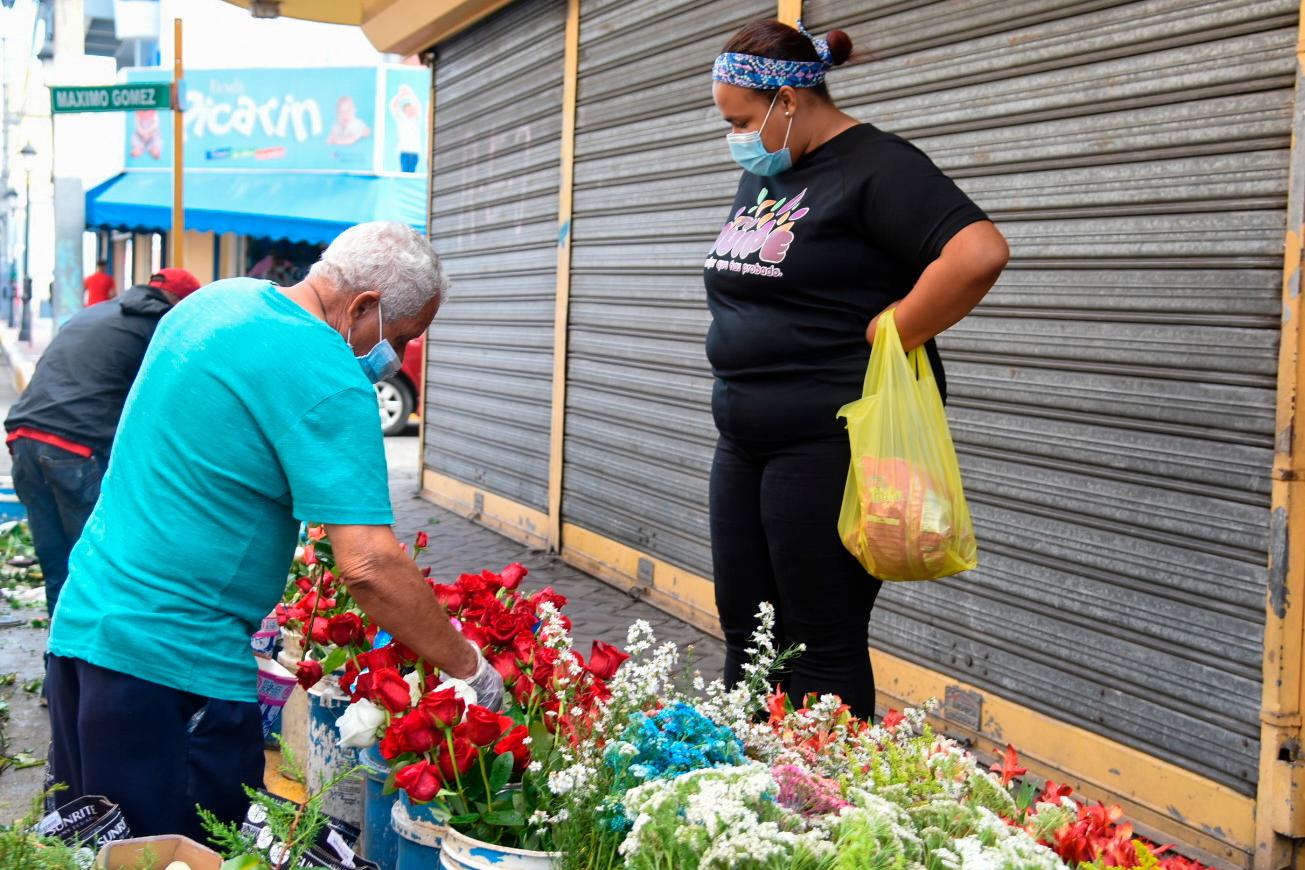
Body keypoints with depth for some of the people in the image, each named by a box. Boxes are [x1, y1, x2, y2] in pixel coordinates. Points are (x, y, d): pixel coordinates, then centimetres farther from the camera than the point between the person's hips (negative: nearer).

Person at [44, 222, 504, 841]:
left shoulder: (215, 300, 9)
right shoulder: (327, 380, -17)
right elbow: (369, 568, -23)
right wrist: (469, 669, -14)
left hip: (80, 622, 9)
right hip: (177, 662, -9)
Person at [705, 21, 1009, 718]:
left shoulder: (873, 165, -11)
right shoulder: (761, 173, 16)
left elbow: (980, 252, -25)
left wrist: (889, 336, -17)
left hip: (829, 446, -8)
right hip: (744, 442, 9)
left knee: (823, 647, 0)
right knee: (746, 636, 14)